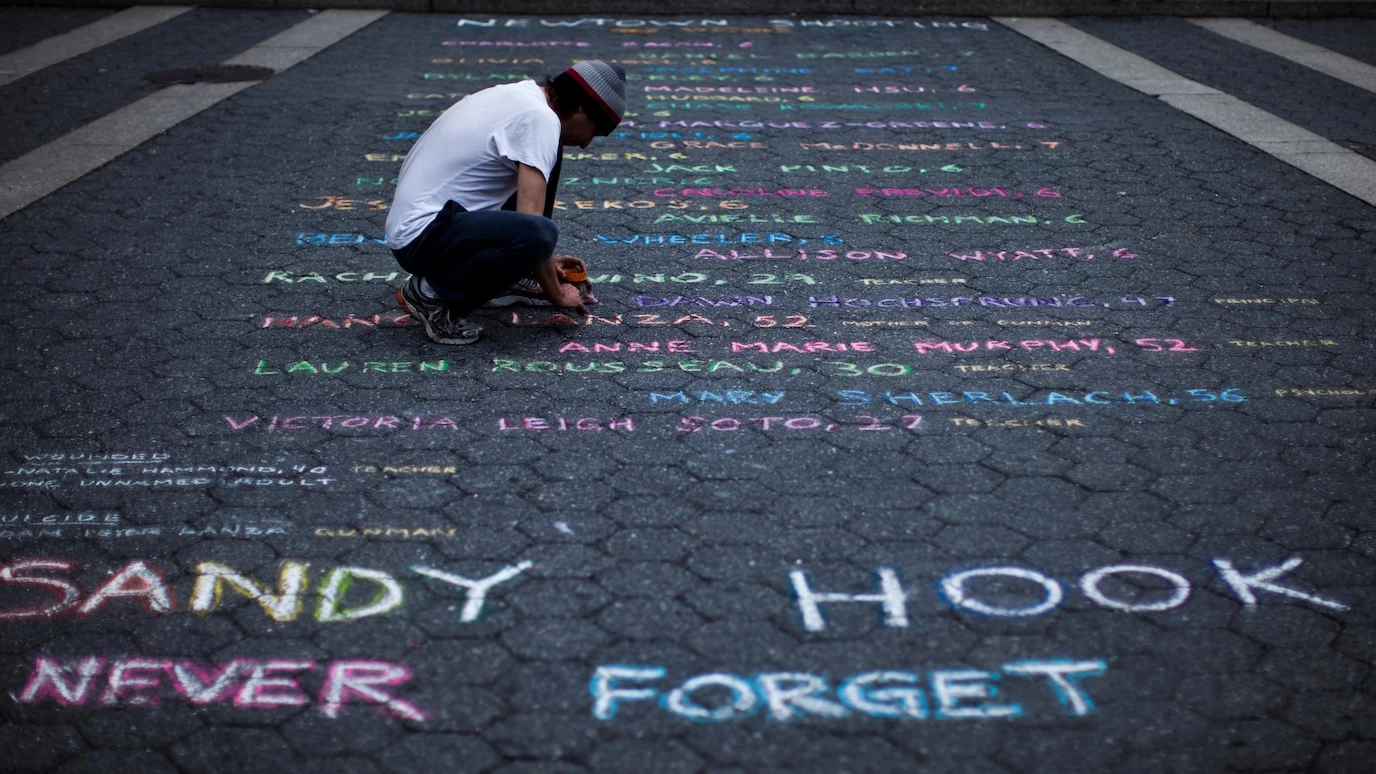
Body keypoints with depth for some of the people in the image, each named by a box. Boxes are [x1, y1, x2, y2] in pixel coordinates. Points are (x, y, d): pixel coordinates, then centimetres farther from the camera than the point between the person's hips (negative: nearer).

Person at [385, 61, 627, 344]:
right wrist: (556, 294, -8)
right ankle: (432, 293, -12)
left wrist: (545, 259, 28)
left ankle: (512, 279, 16)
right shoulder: (540, 119, -16)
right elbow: (529, 222, -21)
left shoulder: (520, 96, 13)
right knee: (537, 235, -34)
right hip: (421, 238, -10)